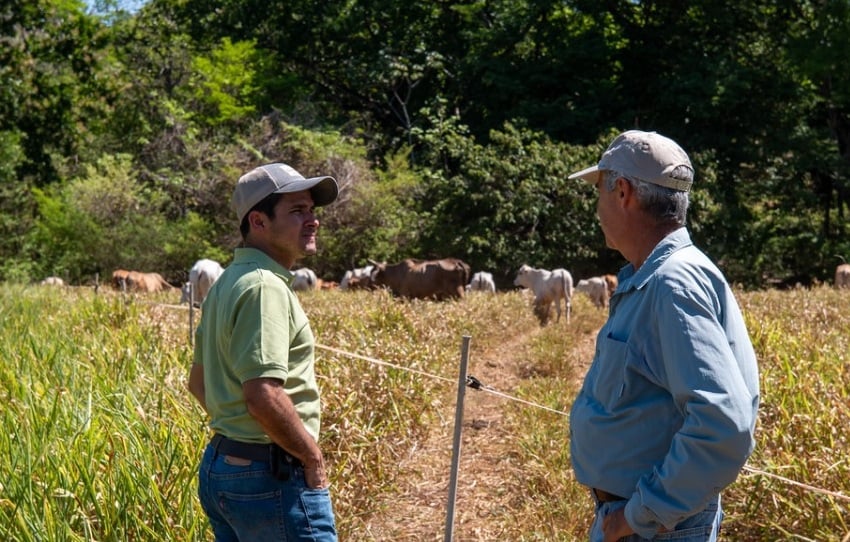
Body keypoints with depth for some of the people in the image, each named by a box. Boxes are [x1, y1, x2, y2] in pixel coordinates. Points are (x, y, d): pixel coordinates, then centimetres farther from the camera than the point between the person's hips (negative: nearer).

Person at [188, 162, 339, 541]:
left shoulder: (227, 283, 14)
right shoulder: (265, 287, -18)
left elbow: (198, 382, 21)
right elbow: (264, 396, -28)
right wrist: (313, 457, -15)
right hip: (272, 476, -10)